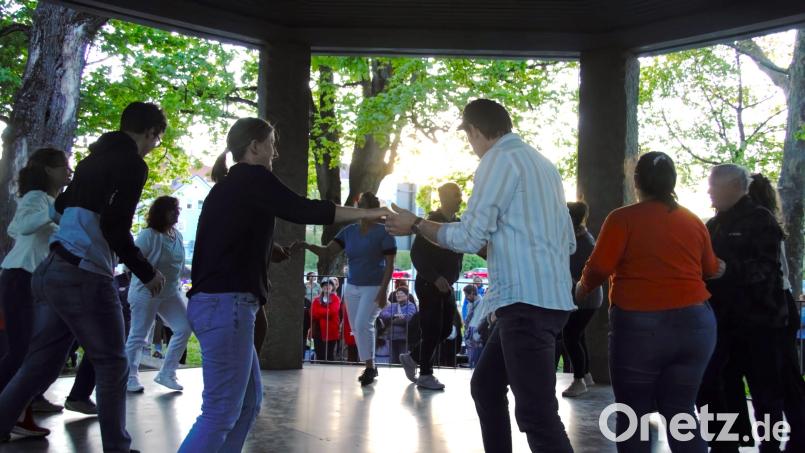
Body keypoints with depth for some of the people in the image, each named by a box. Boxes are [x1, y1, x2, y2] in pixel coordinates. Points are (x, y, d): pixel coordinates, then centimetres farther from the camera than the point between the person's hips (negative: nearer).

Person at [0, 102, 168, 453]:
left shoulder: (93, 159, 16)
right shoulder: (132, 165, -8)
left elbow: (62, 207, 28)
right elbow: (115, 229, -16)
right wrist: (147, 273, -5)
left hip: (52, 271, 8)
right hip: (84, 277, -8)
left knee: (40, 365, 13)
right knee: (111, 366, 4)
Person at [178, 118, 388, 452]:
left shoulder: (229, 186, 22)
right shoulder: (252, 178, -5)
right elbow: (303, 210, -12)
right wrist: (368, 213, -7)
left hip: (216, 302, 10)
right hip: (226, 304, -10)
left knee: (248, 400, 14)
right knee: (222, 410, -7)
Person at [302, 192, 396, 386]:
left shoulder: (383, 233, -8)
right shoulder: (349, 231, 5)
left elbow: (390, 265, -9)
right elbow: (328, 251, -2)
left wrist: (383, 290, -18)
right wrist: (309, 246, -21)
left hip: (374, 287, -6)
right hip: (352, 287, 6)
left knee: (363, 324, -21)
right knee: (356, 328, 8)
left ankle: (370, 367, -9)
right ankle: (371, 367, 21)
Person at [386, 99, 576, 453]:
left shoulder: (499, 160, -7)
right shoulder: (542, 164, 19)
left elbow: (468, 237, -11)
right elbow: (568, 241, 20)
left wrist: (416, 225, 3)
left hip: (526, 302, -10)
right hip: (546, 298, 10)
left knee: (537, 414, -10)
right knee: (485, 386, 20)